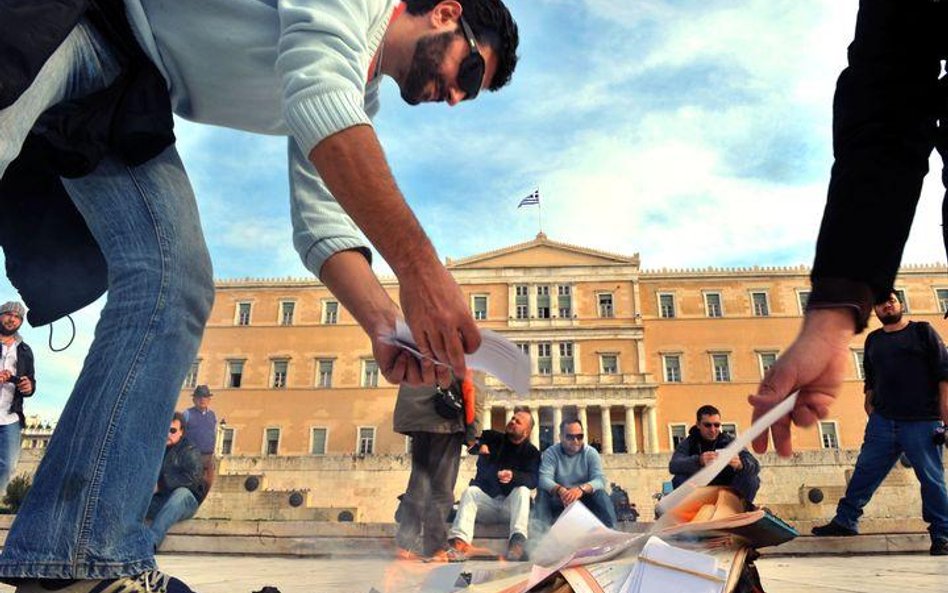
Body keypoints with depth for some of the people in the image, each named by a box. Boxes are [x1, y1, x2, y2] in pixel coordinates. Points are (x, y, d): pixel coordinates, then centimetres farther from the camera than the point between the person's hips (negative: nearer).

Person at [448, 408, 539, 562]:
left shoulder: (531, 452, 1)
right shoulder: (493, 438, 8)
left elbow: (533, 480, -16)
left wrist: (513, 476, -38)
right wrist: (477, 445, -23)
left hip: (510, 506, -1)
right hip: (486, 500, 1)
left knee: (522, 490, -29)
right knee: (470, 491, -27)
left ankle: (518, 538, -52)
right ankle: (459, 539, -52)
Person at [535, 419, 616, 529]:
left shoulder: (591, 453, -6)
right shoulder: (550, 453, -8)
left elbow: (600, 479, -21)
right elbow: (544, 478, -25)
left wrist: (581, 489, -43)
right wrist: (560, 490, -47)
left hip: (584, 499, 1)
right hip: (559, 500, 0)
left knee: (600, 493, -28)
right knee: (543, 493, -29)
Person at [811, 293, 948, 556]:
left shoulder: (922, 331, 4)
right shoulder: (873, 340, 16)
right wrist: (869, 407, 11)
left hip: (921, 422, -4)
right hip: (882, 422, 4)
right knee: (864, 473, 4)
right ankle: (845, 521, 10)